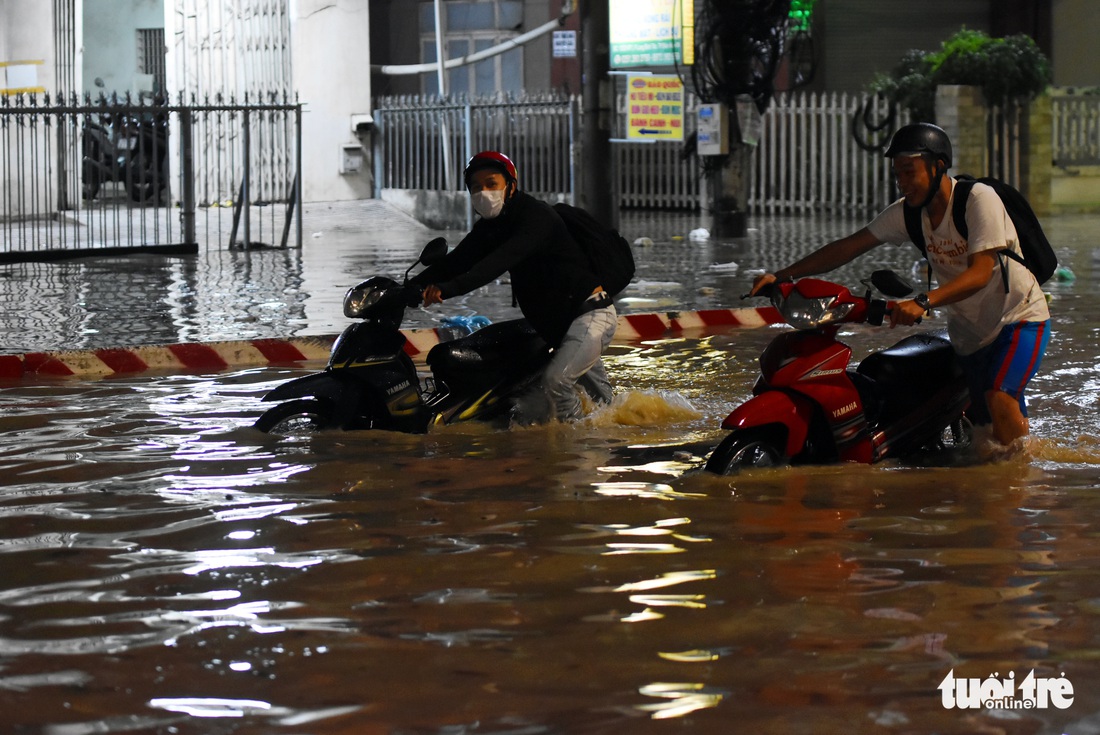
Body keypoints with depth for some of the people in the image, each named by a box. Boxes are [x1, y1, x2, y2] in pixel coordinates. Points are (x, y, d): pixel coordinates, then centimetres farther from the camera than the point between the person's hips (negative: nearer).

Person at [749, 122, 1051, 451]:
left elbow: (980, 272, -29)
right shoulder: (907, 212, -1)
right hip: (968, 333, 7)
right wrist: (781, 275, -9)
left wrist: (923, 302, -43)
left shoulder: (979, 199, -20)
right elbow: (848, 247, 0)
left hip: (1019, 317, -7)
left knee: (999, 399, -27)